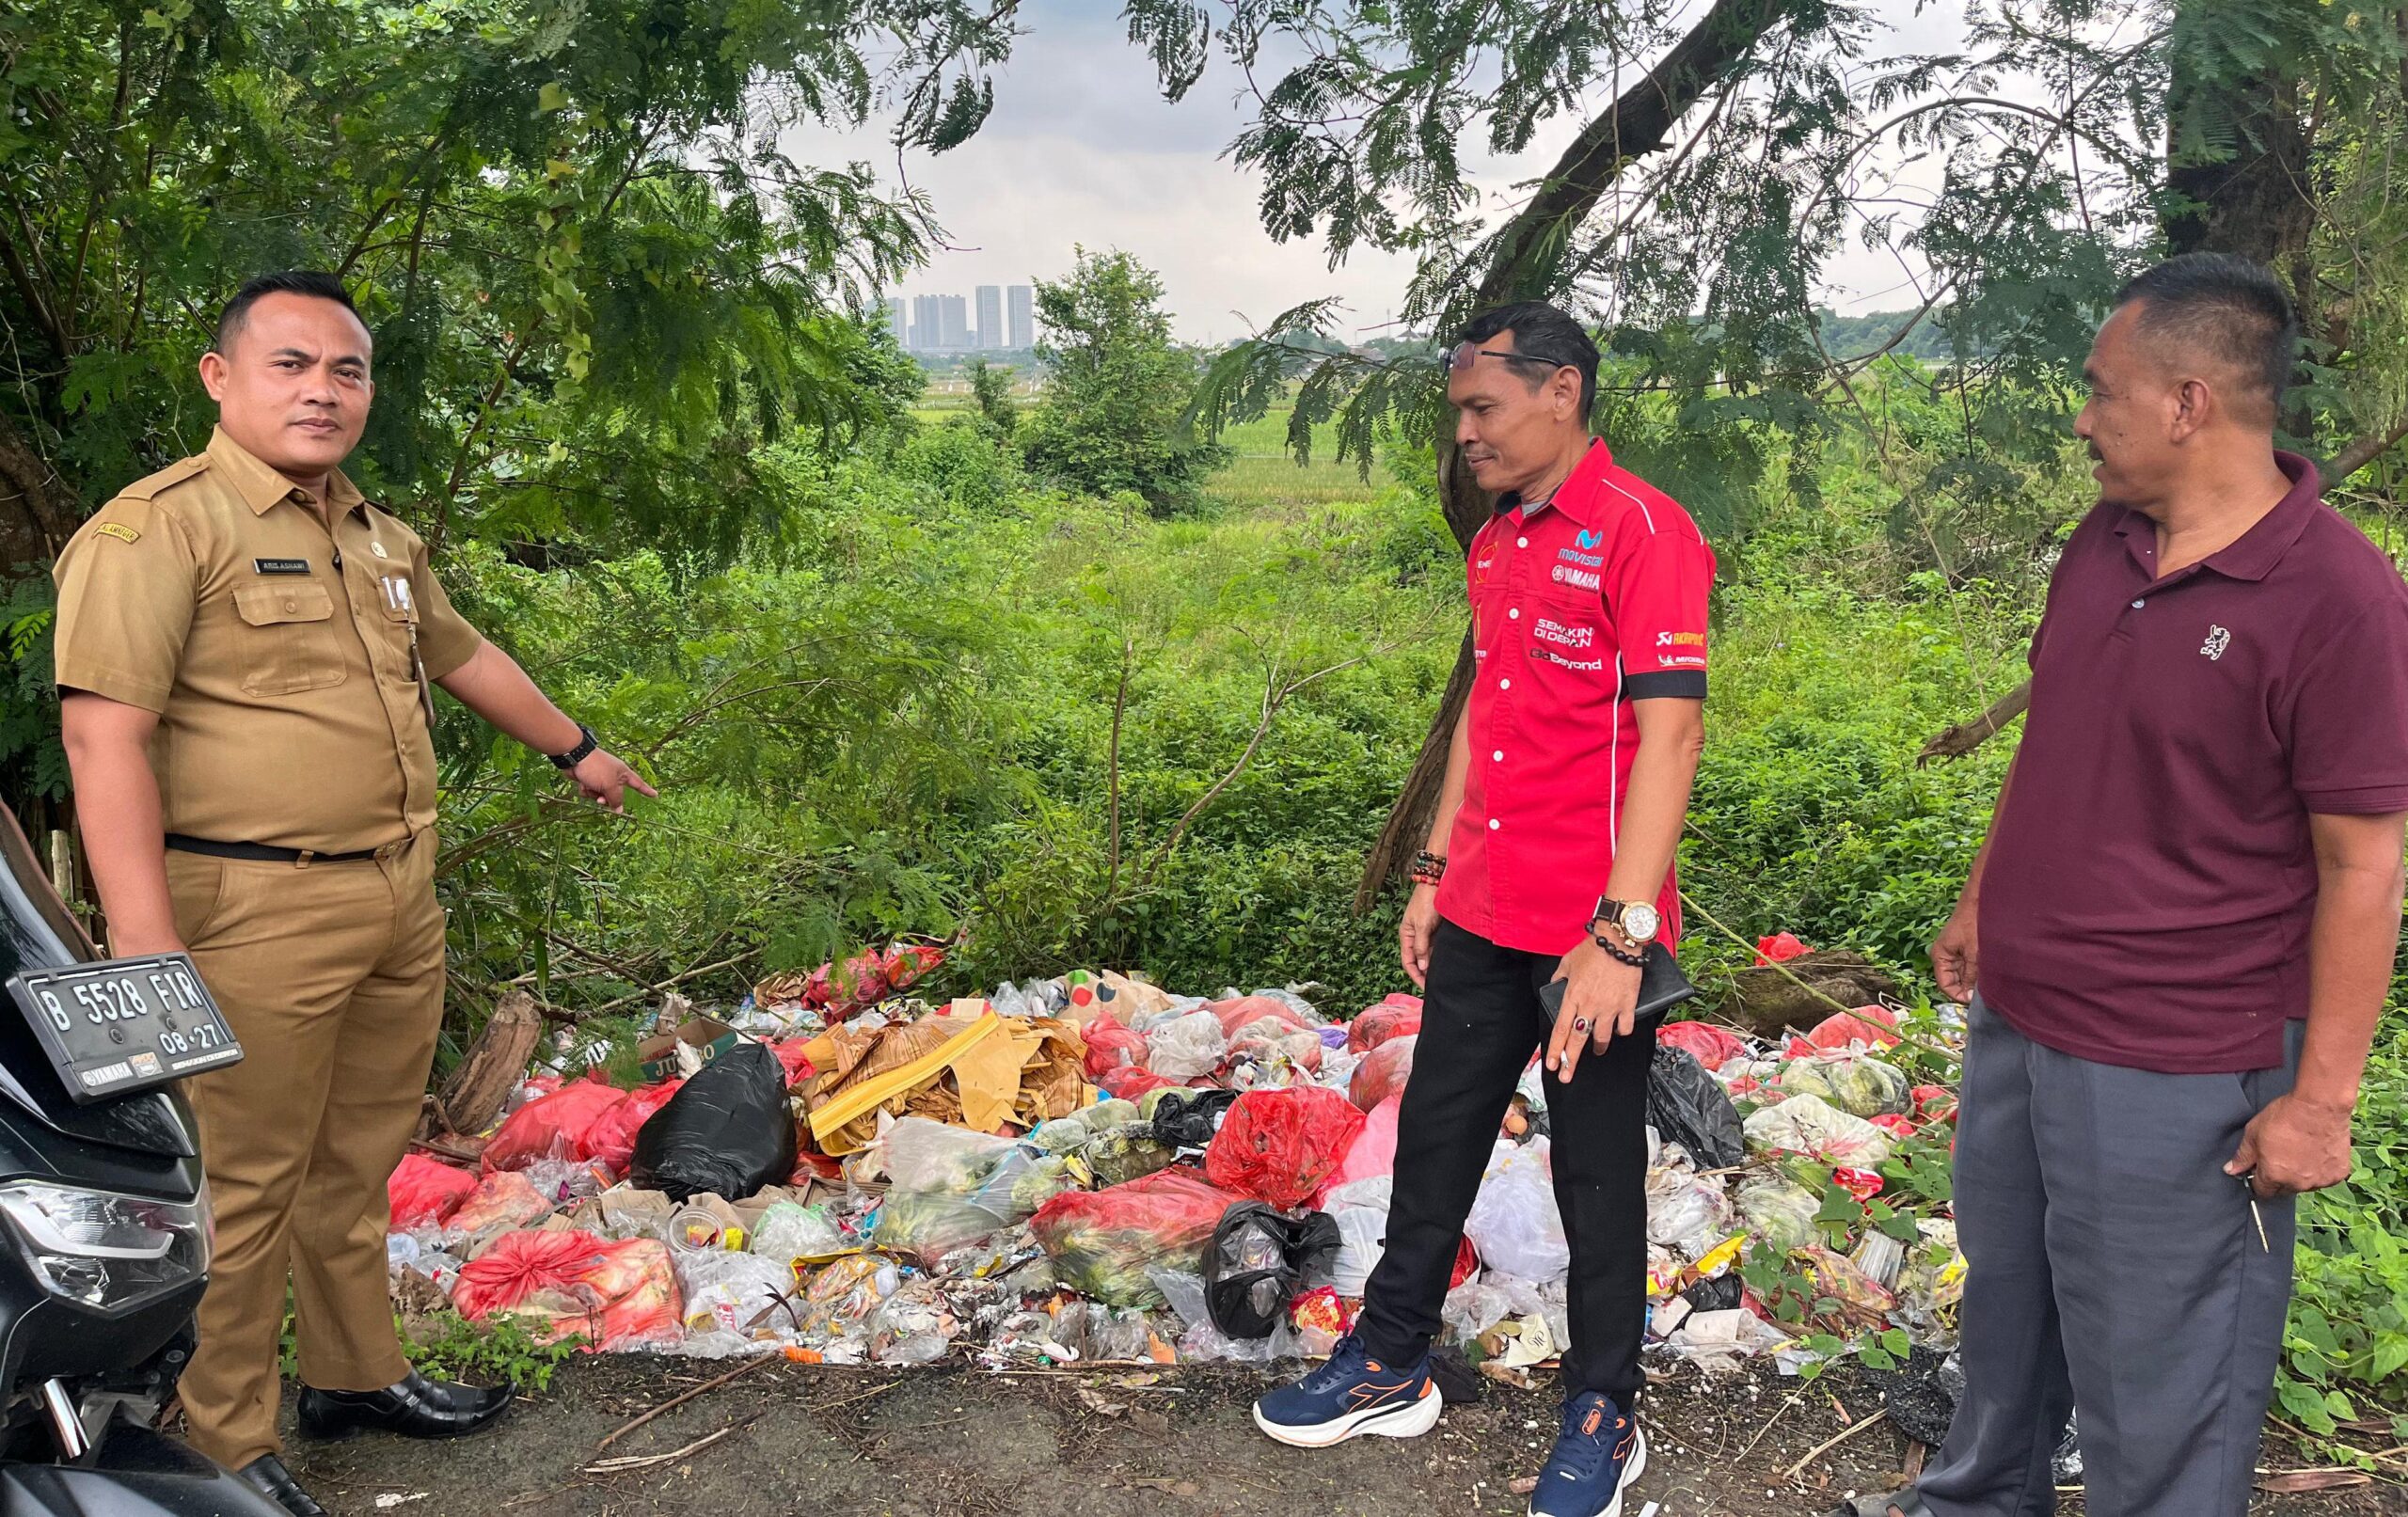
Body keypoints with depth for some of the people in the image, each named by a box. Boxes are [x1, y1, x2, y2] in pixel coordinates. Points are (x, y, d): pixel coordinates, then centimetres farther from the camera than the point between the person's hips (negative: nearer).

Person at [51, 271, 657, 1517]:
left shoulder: (382, 539, 16)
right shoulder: (159, 528, -10)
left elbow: (464, 656, 32)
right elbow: (106, 734, -18)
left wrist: (576, 750, 41)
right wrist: (144, 941, -24)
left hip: (401, 902, 8)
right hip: (261, 915, -8)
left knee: (358, 1164, 18)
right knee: (246, 1186, 1)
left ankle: (356, 1373, 34)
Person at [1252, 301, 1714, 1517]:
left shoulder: (1641, 532, -15)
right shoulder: (1495, 545, 12)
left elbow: (1670, 734, -20)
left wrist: (1620, 935, -24)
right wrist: (1434, 871, 17)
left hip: (1590, 936, -8)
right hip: (1481, 916, 8)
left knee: (1597, 1177, 9)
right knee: (1433, 1139, 17)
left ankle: (1602, 1418, 28)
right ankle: (1389, 1368, 35)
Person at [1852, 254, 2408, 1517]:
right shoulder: (2102, 544, 3)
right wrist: (1979, 901, 19)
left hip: (2174, 1079, -8)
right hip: (2016, 1021, 8)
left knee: (2154, 1381, 7)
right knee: (2004, 1294, 26)